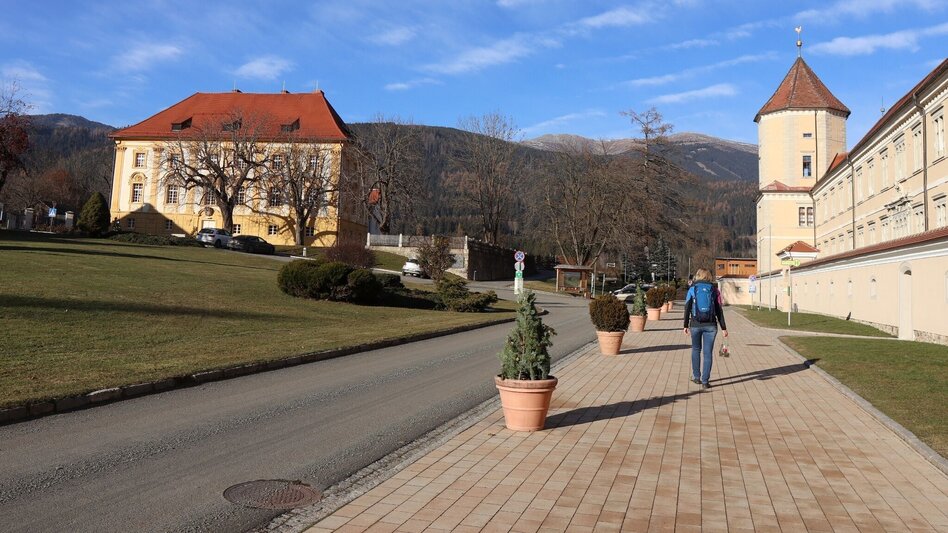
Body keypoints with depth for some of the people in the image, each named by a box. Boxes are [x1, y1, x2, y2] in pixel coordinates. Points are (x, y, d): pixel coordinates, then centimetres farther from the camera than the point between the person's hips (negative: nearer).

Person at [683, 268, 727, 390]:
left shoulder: (692, 289, 2)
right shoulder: (714, 290, 3)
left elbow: (687, 309, 0)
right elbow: (719, 310, 2)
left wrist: (686, 325, 7)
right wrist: (723, 328, 5)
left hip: (695, 325, 0)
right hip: (710, 325, 0)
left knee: (696, 350, 18)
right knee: (708, 352, 2)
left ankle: (696, 377, 25)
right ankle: (705, 381, 0)